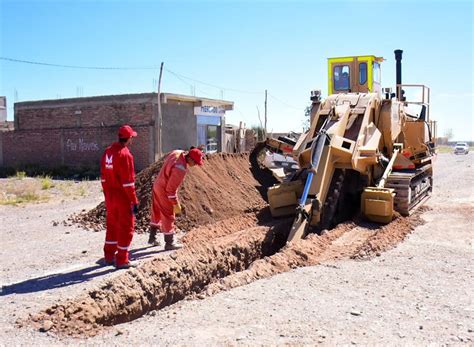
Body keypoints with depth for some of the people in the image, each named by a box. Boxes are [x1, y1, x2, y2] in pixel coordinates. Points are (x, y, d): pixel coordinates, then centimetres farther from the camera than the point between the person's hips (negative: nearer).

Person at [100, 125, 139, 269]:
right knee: (126, 228, 3)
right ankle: (122, 260, 9)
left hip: (110, 197, 8)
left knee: (112, 226, 19)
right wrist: (135, 201, -15)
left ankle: (109, 256, 28)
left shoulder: (107, 152, 7)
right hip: (124, 198, -8)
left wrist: (107, 194, 19)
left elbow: (103, 177, 11)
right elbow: (128, 182, -20)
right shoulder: (125, 155, -19)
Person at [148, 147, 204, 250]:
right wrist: (176, 204, -20)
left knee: (157, 213, 21)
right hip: (164, 191, -9)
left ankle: (152, 238, 35)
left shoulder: (177, 152, -7)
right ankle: (170, 243, 16)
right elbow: (171, 188, -27)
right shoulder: (180, 168, -31)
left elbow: (166, 160, 16)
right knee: (168, 216, 4)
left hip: (158, 185, 9)